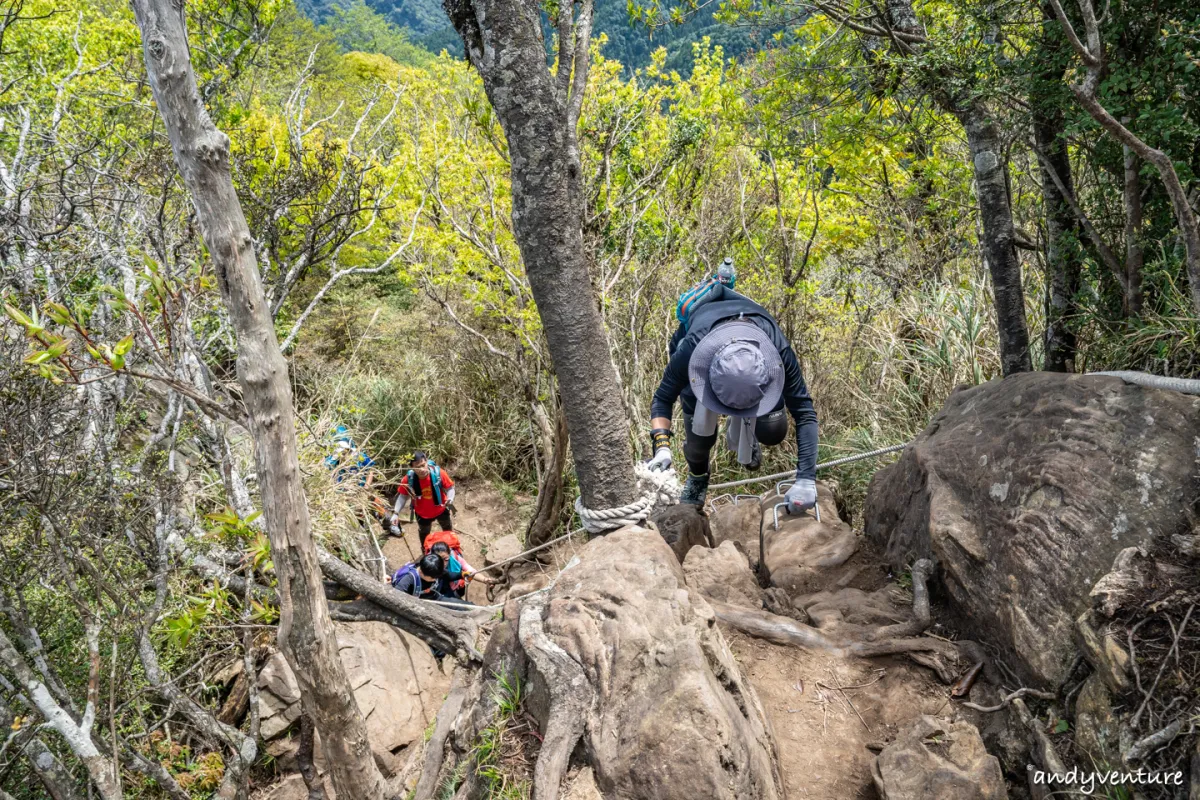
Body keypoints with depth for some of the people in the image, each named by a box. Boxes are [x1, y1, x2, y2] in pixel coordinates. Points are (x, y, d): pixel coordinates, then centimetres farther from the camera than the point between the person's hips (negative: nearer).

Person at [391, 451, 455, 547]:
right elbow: (403, 496, -14)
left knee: (447, 528, 31)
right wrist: (396, 513, -21)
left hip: (441, 509, 1)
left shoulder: (438, 473, -34)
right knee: (424, 533, 28)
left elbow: (450, 487, -19)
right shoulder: (409, 479, -31)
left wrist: (450, 499, -39)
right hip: (422, 513, -1)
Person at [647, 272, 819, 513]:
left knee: (772, 431, -12)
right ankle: (697, 475, 23)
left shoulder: (779, 351, -44)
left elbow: (804, 412, -36)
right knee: (699, 431, -14)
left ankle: (741, 432, 25)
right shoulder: (691, 348, -46)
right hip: (703, 353, -1)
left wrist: (806, 479, -44)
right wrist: (662, 447, -48)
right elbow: (663, 398, -31)